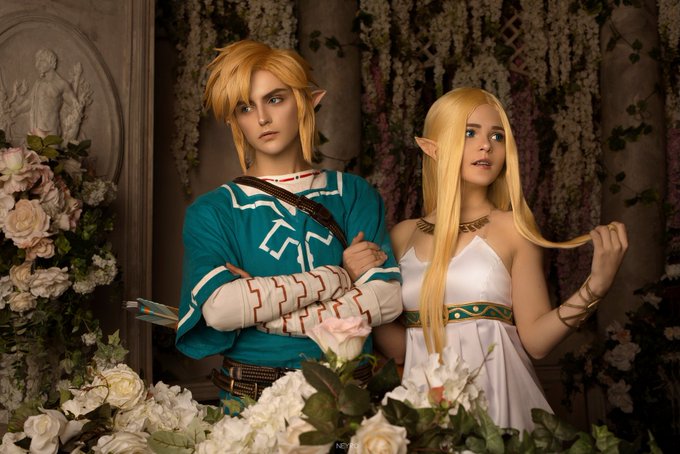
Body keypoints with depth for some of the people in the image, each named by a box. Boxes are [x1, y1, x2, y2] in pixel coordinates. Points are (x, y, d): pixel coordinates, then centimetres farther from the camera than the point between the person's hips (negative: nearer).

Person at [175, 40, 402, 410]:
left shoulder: (352, 194, 8)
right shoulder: (212, 211, 4)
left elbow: (385, 299, -4)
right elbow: (219, 309, -13)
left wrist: (262, 313, -10)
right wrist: (338, 276, -8)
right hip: (250, 395, -1)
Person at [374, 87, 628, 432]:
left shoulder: (513, 228, -2)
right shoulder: (403, 235, 4)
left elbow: (535, 340, -6)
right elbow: (396, 347, 4)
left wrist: (596, 285, -17)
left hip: (495, 396, -2)